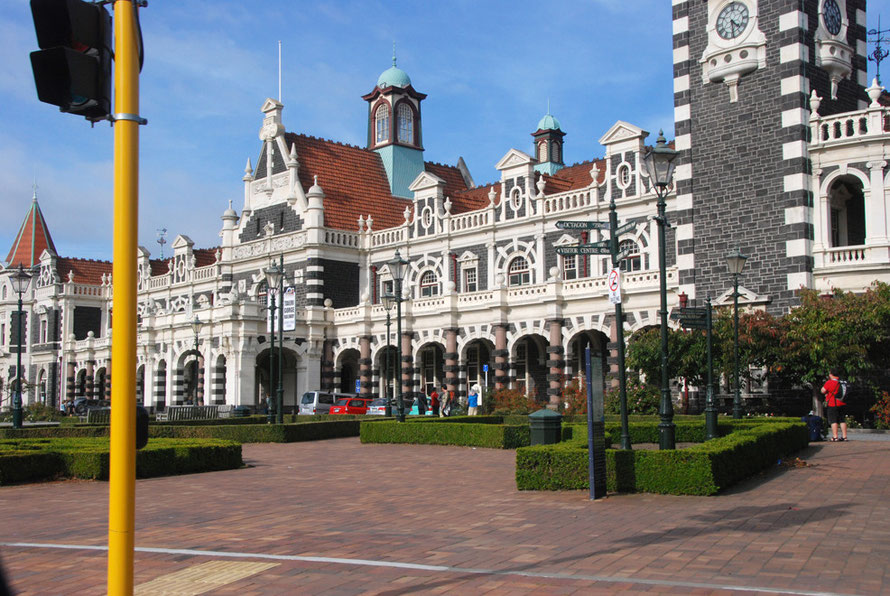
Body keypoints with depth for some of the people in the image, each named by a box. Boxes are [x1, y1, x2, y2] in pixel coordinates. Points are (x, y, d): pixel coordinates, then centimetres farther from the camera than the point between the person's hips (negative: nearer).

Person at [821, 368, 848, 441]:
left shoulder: (829, 382, -12)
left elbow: (823, 391, -4)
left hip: (832, 405, -6)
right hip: (843, 404, 6)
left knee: (833, 421, -2)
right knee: (843, 420, 10)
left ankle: (835, 436, -6)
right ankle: (844, 436, 10)